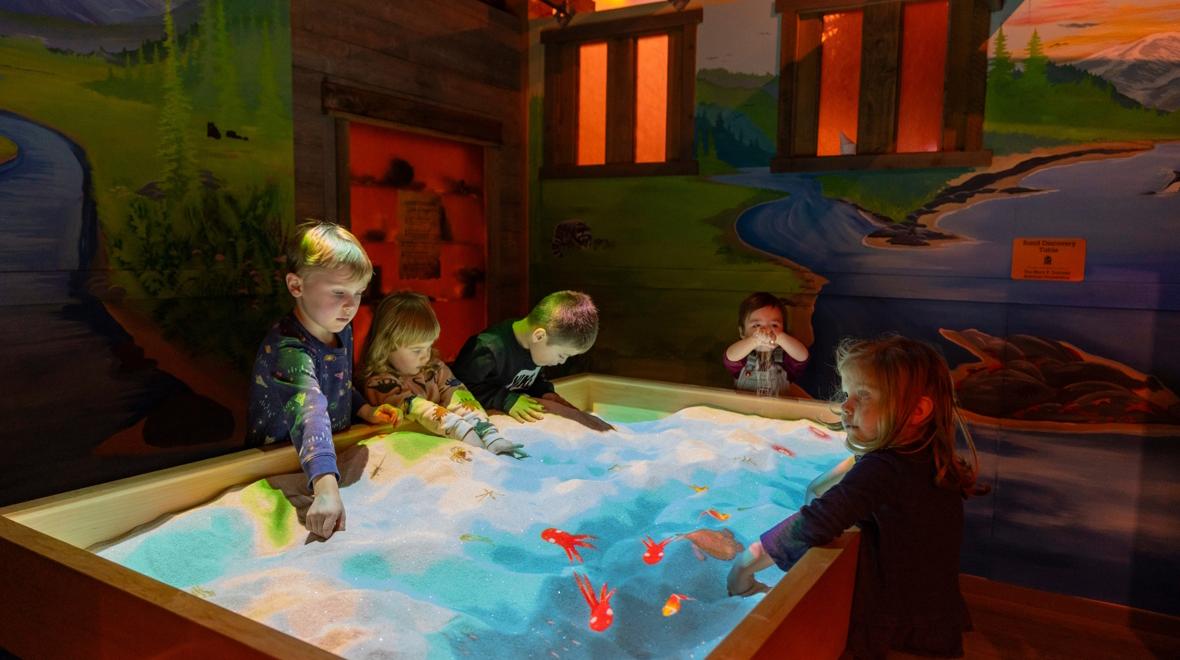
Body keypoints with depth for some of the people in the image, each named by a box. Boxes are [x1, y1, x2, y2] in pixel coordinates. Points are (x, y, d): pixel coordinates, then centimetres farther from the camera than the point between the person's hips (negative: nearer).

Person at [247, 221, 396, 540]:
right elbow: (311, 415, -46)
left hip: (335, 452, 8)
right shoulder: (287, 350, -29)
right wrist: (326, 488, -57)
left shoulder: (342, 329, -2)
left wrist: (366, 411, 1)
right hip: (277, 464, -8)